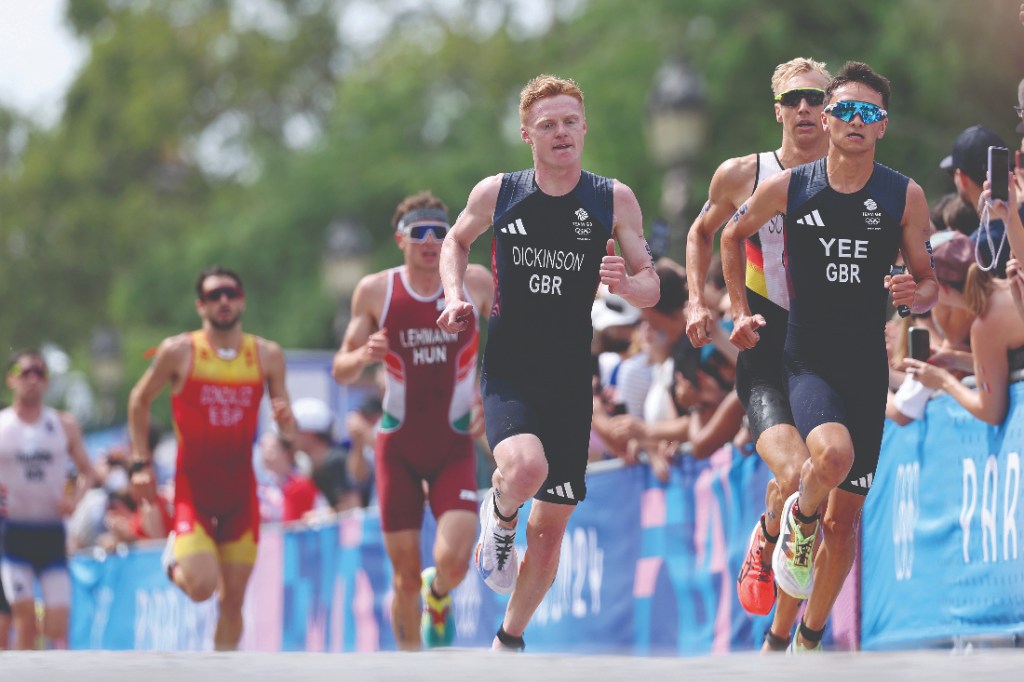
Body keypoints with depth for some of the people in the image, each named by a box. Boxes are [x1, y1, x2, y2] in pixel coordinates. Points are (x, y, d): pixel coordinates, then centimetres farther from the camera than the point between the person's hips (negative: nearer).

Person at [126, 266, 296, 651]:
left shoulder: (268, 356, 3)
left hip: (240, 486, 3)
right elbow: (139, 401, 8)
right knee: (202, 586, -16)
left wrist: (286, 423, -15)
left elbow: (288, 428, 9)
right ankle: (175, 560, 19)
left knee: (232, 598, 3)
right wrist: (141, 462, 2)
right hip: (193, 486, -3)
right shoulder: (178, 352, -5)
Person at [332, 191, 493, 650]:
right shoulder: (375, 291, -2)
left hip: (455, 446, 0)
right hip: (398, 446, 0)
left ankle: (438, 595, 20)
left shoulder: (476, 283, -2)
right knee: (406, 576, -1)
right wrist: (364, 356, -18)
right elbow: (341, 371, 3)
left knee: (453, 561, -18)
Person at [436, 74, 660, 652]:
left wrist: (625, 283, -19)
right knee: (525, 467, -32)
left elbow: (652, 288, 4)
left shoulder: (615, 201, 0)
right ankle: (500, 516, 4)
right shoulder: (496, 193, 0)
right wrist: (456, 296, 1)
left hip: (571, 378, 2)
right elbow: (457, 242, 20)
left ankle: (510, 639, 27)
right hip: (508, 370, -2)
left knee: (552, 525, 6)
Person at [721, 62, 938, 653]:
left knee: (846, 521, 7)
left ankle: (810, 640, 25)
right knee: (833, 454, -34)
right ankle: (800, 519, 0)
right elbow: (733, 236, 15)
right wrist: (741, 311, 10)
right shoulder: (788, 188, -4)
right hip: (807, 361, -2)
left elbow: (930, 283, 5)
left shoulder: (905, 197, -3)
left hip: (868, 370, 2)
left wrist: (916, 294, -18)